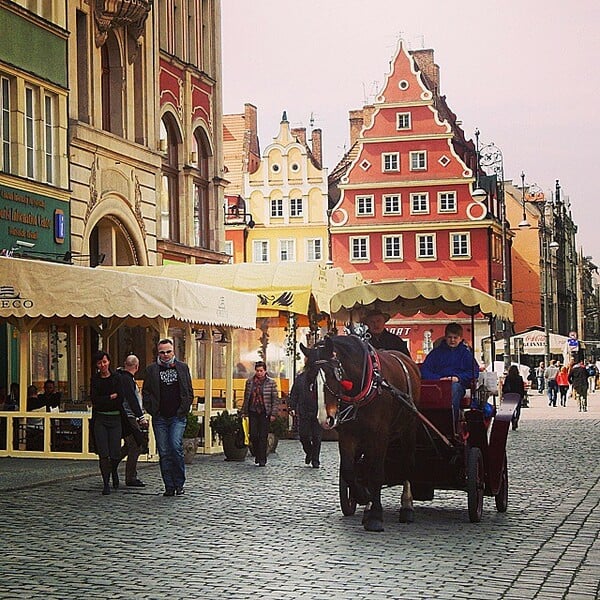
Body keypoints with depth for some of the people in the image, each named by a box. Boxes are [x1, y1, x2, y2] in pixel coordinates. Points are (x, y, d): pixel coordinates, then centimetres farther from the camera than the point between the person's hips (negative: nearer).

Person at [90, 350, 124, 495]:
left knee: (115, 453, -3)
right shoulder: (95, 379, 8)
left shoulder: (116, 378, 4)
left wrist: (102, 401, -5)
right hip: (99, 419, 1)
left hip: (115, 418, -1)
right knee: (103, 453, -7)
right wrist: (111, 397, -7)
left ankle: (114, 471, 30)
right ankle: (106, 484, -1)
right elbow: (94, 399, -5)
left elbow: (120, 400, -6)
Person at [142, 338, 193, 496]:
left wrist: (183, 410, 0)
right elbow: (146, 393, 9)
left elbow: (189, 392, 9)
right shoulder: (151, 370, 8)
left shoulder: (182, 367, 9)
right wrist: (152, 411, -1)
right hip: (160, 418, 1)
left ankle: (179, 483, 0)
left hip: (178, 417, -1)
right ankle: (169, 486, 7)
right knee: (164, 452, 1)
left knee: (176, 447, -15)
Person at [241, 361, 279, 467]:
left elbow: (275, 399, 0)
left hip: (265, 413, -3)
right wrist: (244, 412, 9)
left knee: (263, 437, -3)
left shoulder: (271, 382, -1)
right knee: (253, 435, 0)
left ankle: (262, 460, 4)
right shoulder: (249, 382, 7)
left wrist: (273, 414, -7)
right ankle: (257, 454, 24)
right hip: (253, 412, 3)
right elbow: (246, 398, 13)